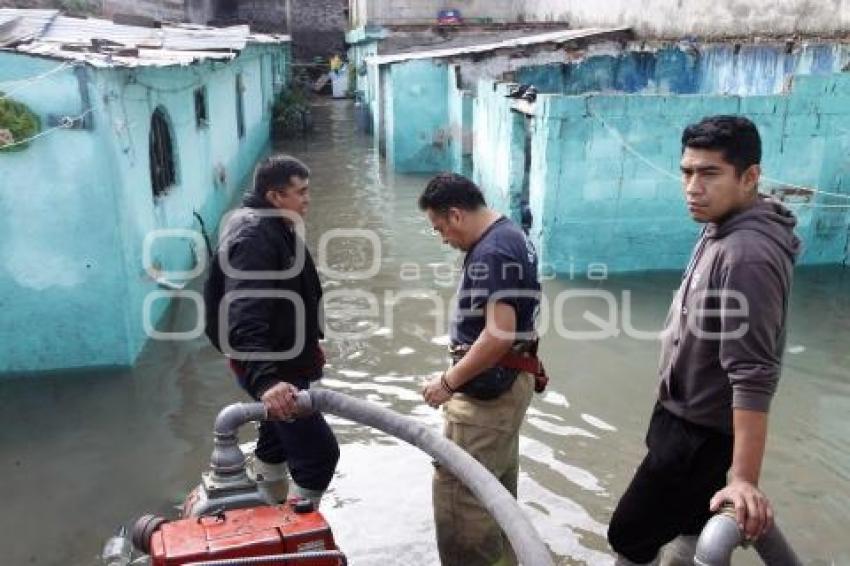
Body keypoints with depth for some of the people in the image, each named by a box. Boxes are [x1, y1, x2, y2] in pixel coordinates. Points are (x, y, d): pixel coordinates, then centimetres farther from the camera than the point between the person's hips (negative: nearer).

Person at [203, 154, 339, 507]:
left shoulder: (276, 227, 8)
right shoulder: (253, 238, -26)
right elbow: (243, 320, -37)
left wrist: (308, 346, 27)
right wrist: (265, 379, -48)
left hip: (283, 361, 10)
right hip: (272, 368, -10)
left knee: (276, 443, 22)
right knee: (320, 453, -7)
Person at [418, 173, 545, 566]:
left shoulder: (493, 252, -22)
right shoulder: (511, 237, 11)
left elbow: (499, 333, -29)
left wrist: (449, 381, -19)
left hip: (487, 390, -11)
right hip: (505, 383, 11)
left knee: (456, 489, -2)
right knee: (497, 489, 22)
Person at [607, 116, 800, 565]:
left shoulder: (747, 256, -29)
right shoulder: (724, 230, 3)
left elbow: (753, 376, -34)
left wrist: (744, 478, -36)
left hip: (700, 432, -10)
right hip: (692, 419, 10)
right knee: (692, 530, 23)